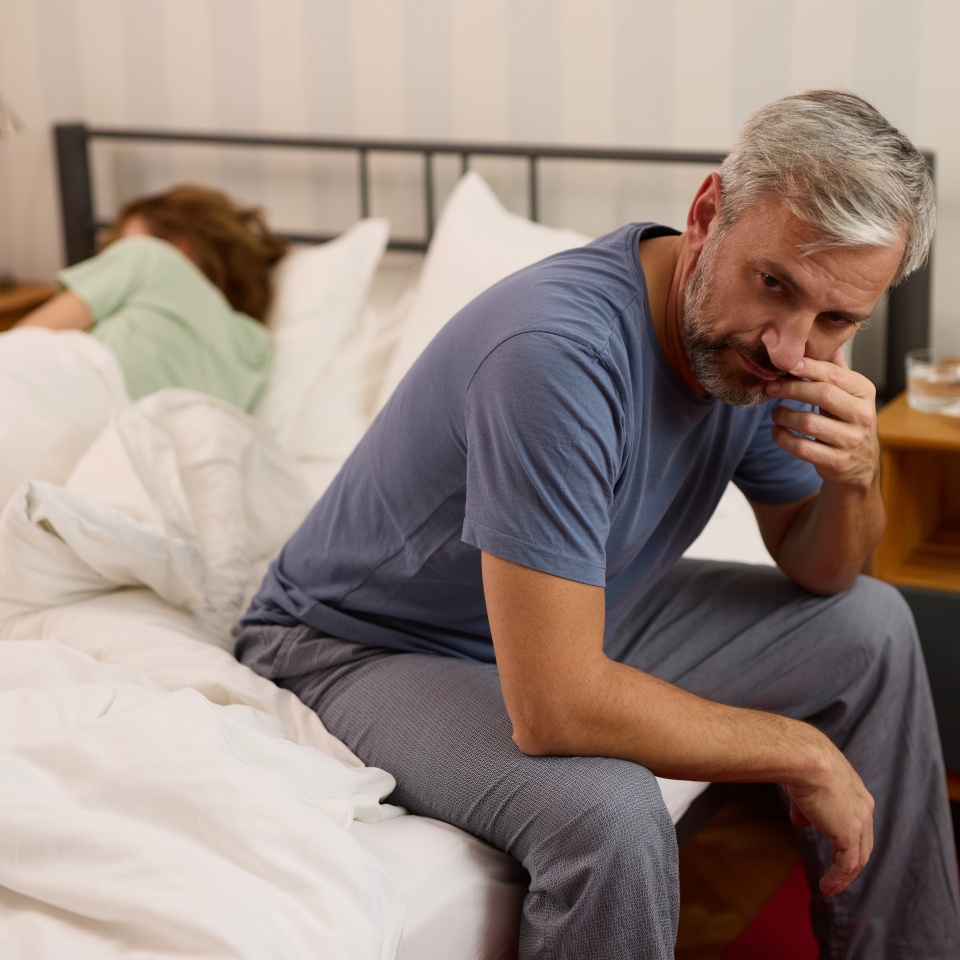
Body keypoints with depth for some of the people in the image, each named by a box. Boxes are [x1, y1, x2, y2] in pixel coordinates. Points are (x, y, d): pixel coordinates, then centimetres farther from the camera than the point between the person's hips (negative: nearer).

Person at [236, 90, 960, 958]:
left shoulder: (753, 342, -10)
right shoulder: (560, 349, -37)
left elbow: (815, 572, 4)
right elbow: (552, 709, -39)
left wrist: (855, 479, -21)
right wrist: (802, 753, -26)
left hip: (578, 618, 8)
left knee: (870, 627, 7)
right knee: (606, 812, -36)